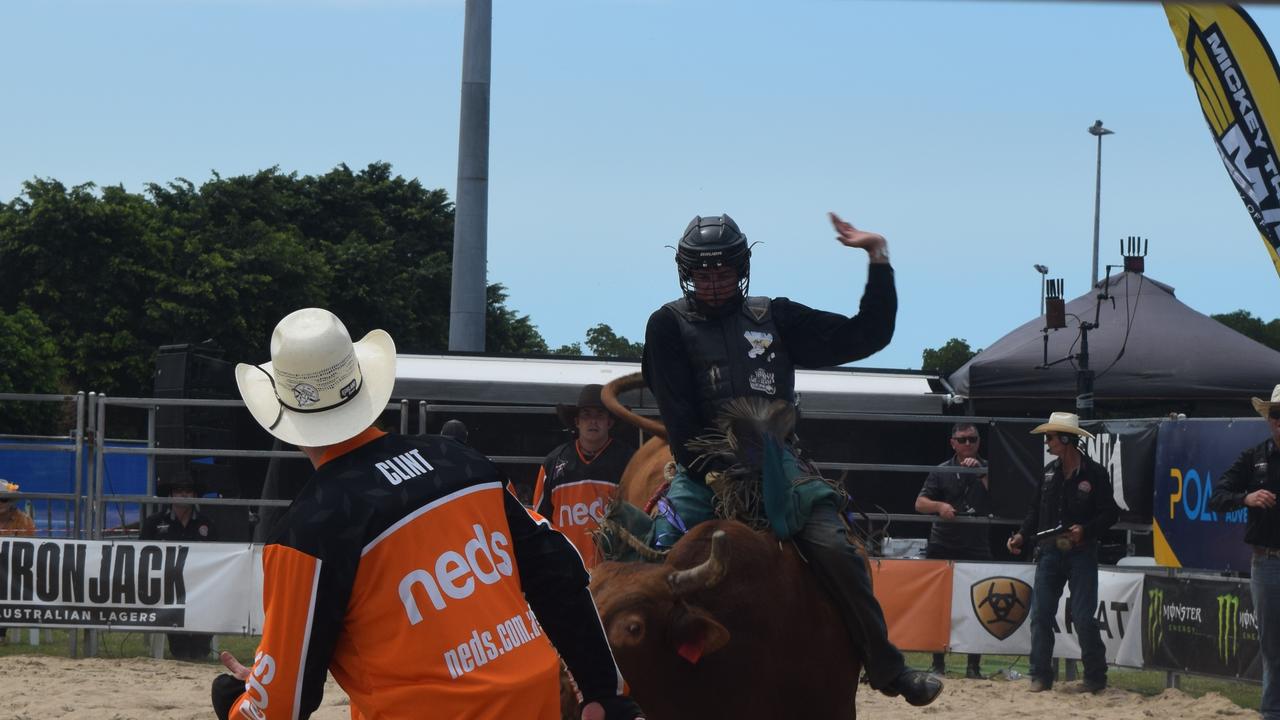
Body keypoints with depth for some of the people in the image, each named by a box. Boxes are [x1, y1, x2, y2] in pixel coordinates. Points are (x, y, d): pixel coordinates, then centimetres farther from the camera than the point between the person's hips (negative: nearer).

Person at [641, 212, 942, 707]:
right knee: (663, 550, -25)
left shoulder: (775, 319, 13)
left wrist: (879, 260, 5)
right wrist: (707, 469, -12)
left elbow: (864, 336, 12)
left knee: (835, 550, -20)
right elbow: (677, 413, -1)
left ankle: (887, 670, -13)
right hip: (704, 470, -1)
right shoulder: (669, 326, 7)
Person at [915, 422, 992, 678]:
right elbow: (920, 504, 4)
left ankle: (974, 666, 3)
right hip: (942, 548, 1)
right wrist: (939, 506, -16)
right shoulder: (941, 472, 8)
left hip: (977, 549, -1)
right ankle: (938, 664, 10)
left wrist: (982, 474, -15)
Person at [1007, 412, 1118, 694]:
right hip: (1050, 552, 5)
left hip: (1081, 554, -5)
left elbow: (1110, 513, -6)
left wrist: (1085, 530, -20)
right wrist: (1021, 535, 3)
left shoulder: (1094, 474, -5)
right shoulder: (1049, 473, 11)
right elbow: (1036, 511, 17)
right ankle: (1040, 676, 6)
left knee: (1083, 618, -6)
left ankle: (1095, 677, 4)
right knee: (1040, 615, 0)